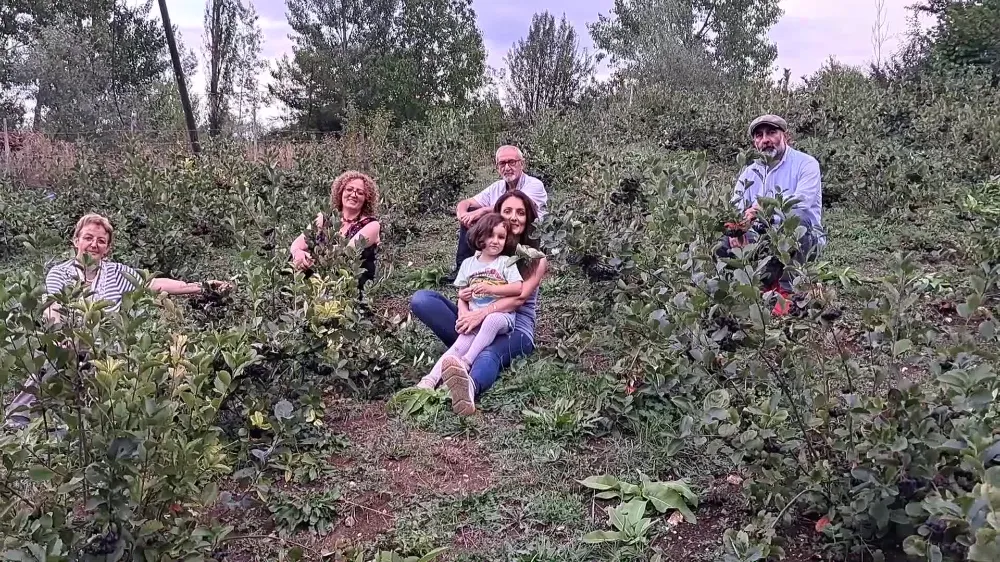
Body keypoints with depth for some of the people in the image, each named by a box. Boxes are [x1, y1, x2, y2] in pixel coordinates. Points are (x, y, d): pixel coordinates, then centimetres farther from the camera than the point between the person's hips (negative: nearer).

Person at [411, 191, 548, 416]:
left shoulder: (537, 258, 7)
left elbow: (520, 296, -9)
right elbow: (465, 290, 10)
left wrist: (482, 313, -26)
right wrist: (464, 295, -17)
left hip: (515, 330, -4)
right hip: (477, 323, 4)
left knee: (489, 355, -42)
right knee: (421, 299, -18)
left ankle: (469, 387, -78)